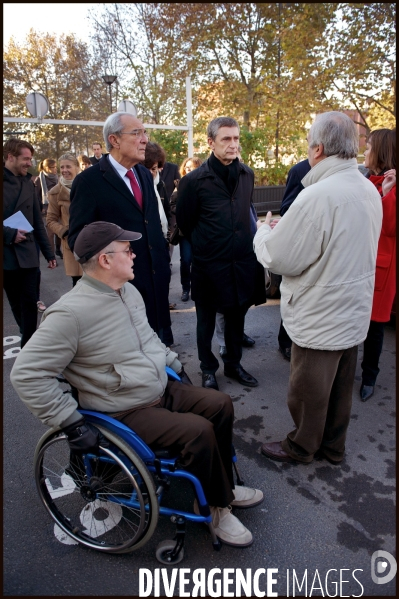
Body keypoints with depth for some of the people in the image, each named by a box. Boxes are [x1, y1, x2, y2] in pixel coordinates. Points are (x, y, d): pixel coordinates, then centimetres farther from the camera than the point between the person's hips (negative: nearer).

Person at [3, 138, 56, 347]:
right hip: (7, 255, -3)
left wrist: (48, 253, 11)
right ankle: (30, 338, 24)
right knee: (16, 304, 7)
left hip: (27, 254, 3)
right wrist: (10, 234, -17)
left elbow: (38, 222, 13)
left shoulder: (28, 183, 11)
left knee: (29, 303, 1)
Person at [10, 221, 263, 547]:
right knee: (198, 431, -23)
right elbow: (27, 374, -22)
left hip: (162, 390, 9)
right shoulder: (71, 313, -24)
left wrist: (176, 364, 14)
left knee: (221, 404, 2)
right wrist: (73, 424, -22)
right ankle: (217, 508, 4)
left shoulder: (129, 291, 2)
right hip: (125, 413, -8)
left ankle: (223, 487, 20)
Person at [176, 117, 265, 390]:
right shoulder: (194, 180, -11)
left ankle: (233, 364, 36)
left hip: (243, 262, 4)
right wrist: (204, 245, 9)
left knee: (237, 316, 16)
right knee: (206, 320, 11)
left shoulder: (247, 174, 3)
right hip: (209, 264, -4)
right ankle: (208, 369, 30)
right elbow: (184, 221, 0)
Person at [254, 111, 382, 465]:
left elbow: (280, 258, -20)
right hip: (354, 312, 8)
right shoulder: (370, 190, 2)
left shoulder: (318, 196, -26)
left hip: (320, 317, -8)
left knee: (309, 389, 13)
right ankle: (333, 446, 42)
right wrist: (281, 230, 13)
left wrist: (264, 231, 0)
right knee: (340, 385, 22)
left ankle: (301, 447, 35)